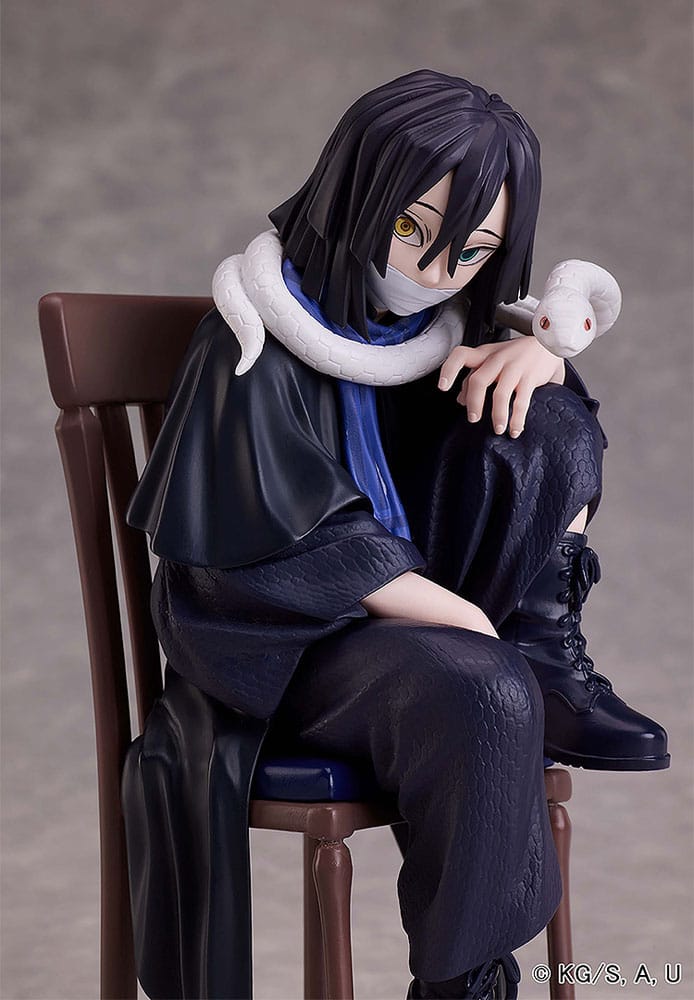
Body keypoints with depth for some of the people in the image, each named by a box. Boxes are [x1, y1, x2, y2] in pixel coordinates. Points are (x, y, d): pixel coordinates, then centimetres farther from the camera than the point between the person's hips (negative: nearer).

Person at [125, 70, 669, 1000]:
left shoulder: (434, 318, 3)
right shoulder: (258, 345, -18)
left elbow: (569, 445, 11)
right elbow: (297, 546, -21)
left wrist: (539, 357, -13)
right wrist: (482, 625, -21)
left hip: (412, 598, 7)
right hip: (287, 630, -7)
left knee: (543, 421, -11)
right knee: (482, 699, -35)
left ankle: (551, 667, -8)